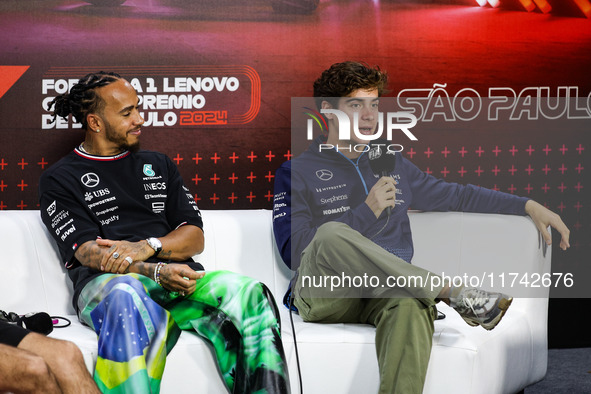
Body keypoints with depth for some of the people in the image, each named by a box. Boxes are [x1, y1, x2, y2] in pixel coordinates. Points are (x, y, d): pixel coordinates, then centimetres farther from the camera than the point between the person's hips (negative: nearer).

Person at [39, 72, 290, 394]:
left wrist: (146, 247, -8)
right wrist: (155, 271, -20)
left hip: (177, 276, 4)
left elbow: (195, 237, 16)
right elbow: (87, 252, -2)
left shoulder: (159, 165, 26)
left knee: (248, 294, -28)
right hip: (106, 283, -4)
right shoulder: (60, 179, 13)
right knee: (126, 296, -42)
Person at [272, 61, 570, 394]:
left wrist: (529, 206, 23)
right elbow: (293, 249, -4)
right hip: (323, 295, -2)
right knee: (331, 234, -37)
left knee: (412, 305, -36)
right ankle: (452, 292, -31)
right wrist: (367, 212, -6)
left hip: (385, 292, 3)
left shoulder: (392, 164, 26)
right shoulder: (297, 172, 9)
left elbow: (454, 195, 31)